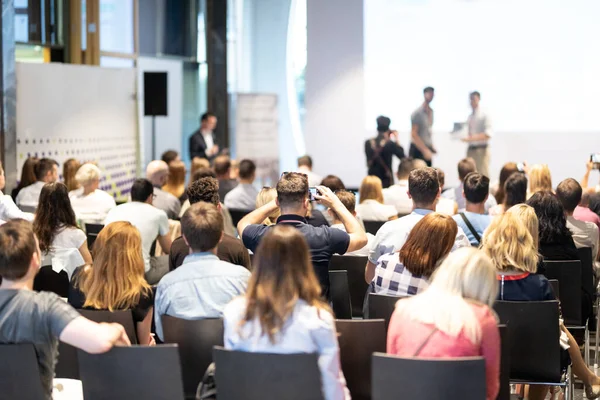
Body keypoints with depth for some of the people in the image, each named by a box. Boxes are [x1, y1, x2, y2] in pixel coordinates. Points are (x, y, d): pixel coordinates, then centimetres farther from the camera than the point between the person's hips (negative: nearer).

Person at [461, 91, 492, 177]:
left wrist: (472, 138, -24)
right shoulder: (470, 117, 14)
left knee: (482, 176, -8)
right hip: (470, 150, 6)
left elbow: (488, 135, -15)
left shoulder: (484, 116, -6)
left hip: (481, 150, -6)